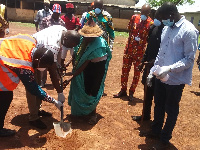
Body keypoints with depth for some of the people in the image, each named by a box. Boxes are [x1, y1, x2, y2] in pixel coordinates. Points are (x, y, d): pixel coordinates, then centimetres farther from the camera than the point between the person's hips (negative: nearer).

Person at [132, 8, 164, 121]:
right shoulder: (154, 28, 7)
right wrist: (143, 61, 17)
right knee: (147, 91, 18)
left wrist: (155, 61, -28)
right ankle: (146, 115, 35)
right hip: (149, 65, 8)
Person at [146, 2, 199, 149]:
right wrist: (153, 70, 10)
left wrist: (169, 69, -27)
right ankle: (156, 131, 41)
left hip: (175, 80, -7)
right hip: (160, 77, 7)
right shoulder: (166, 28, 7)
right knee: (158, 106, 20)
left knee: (171, 110, 10)